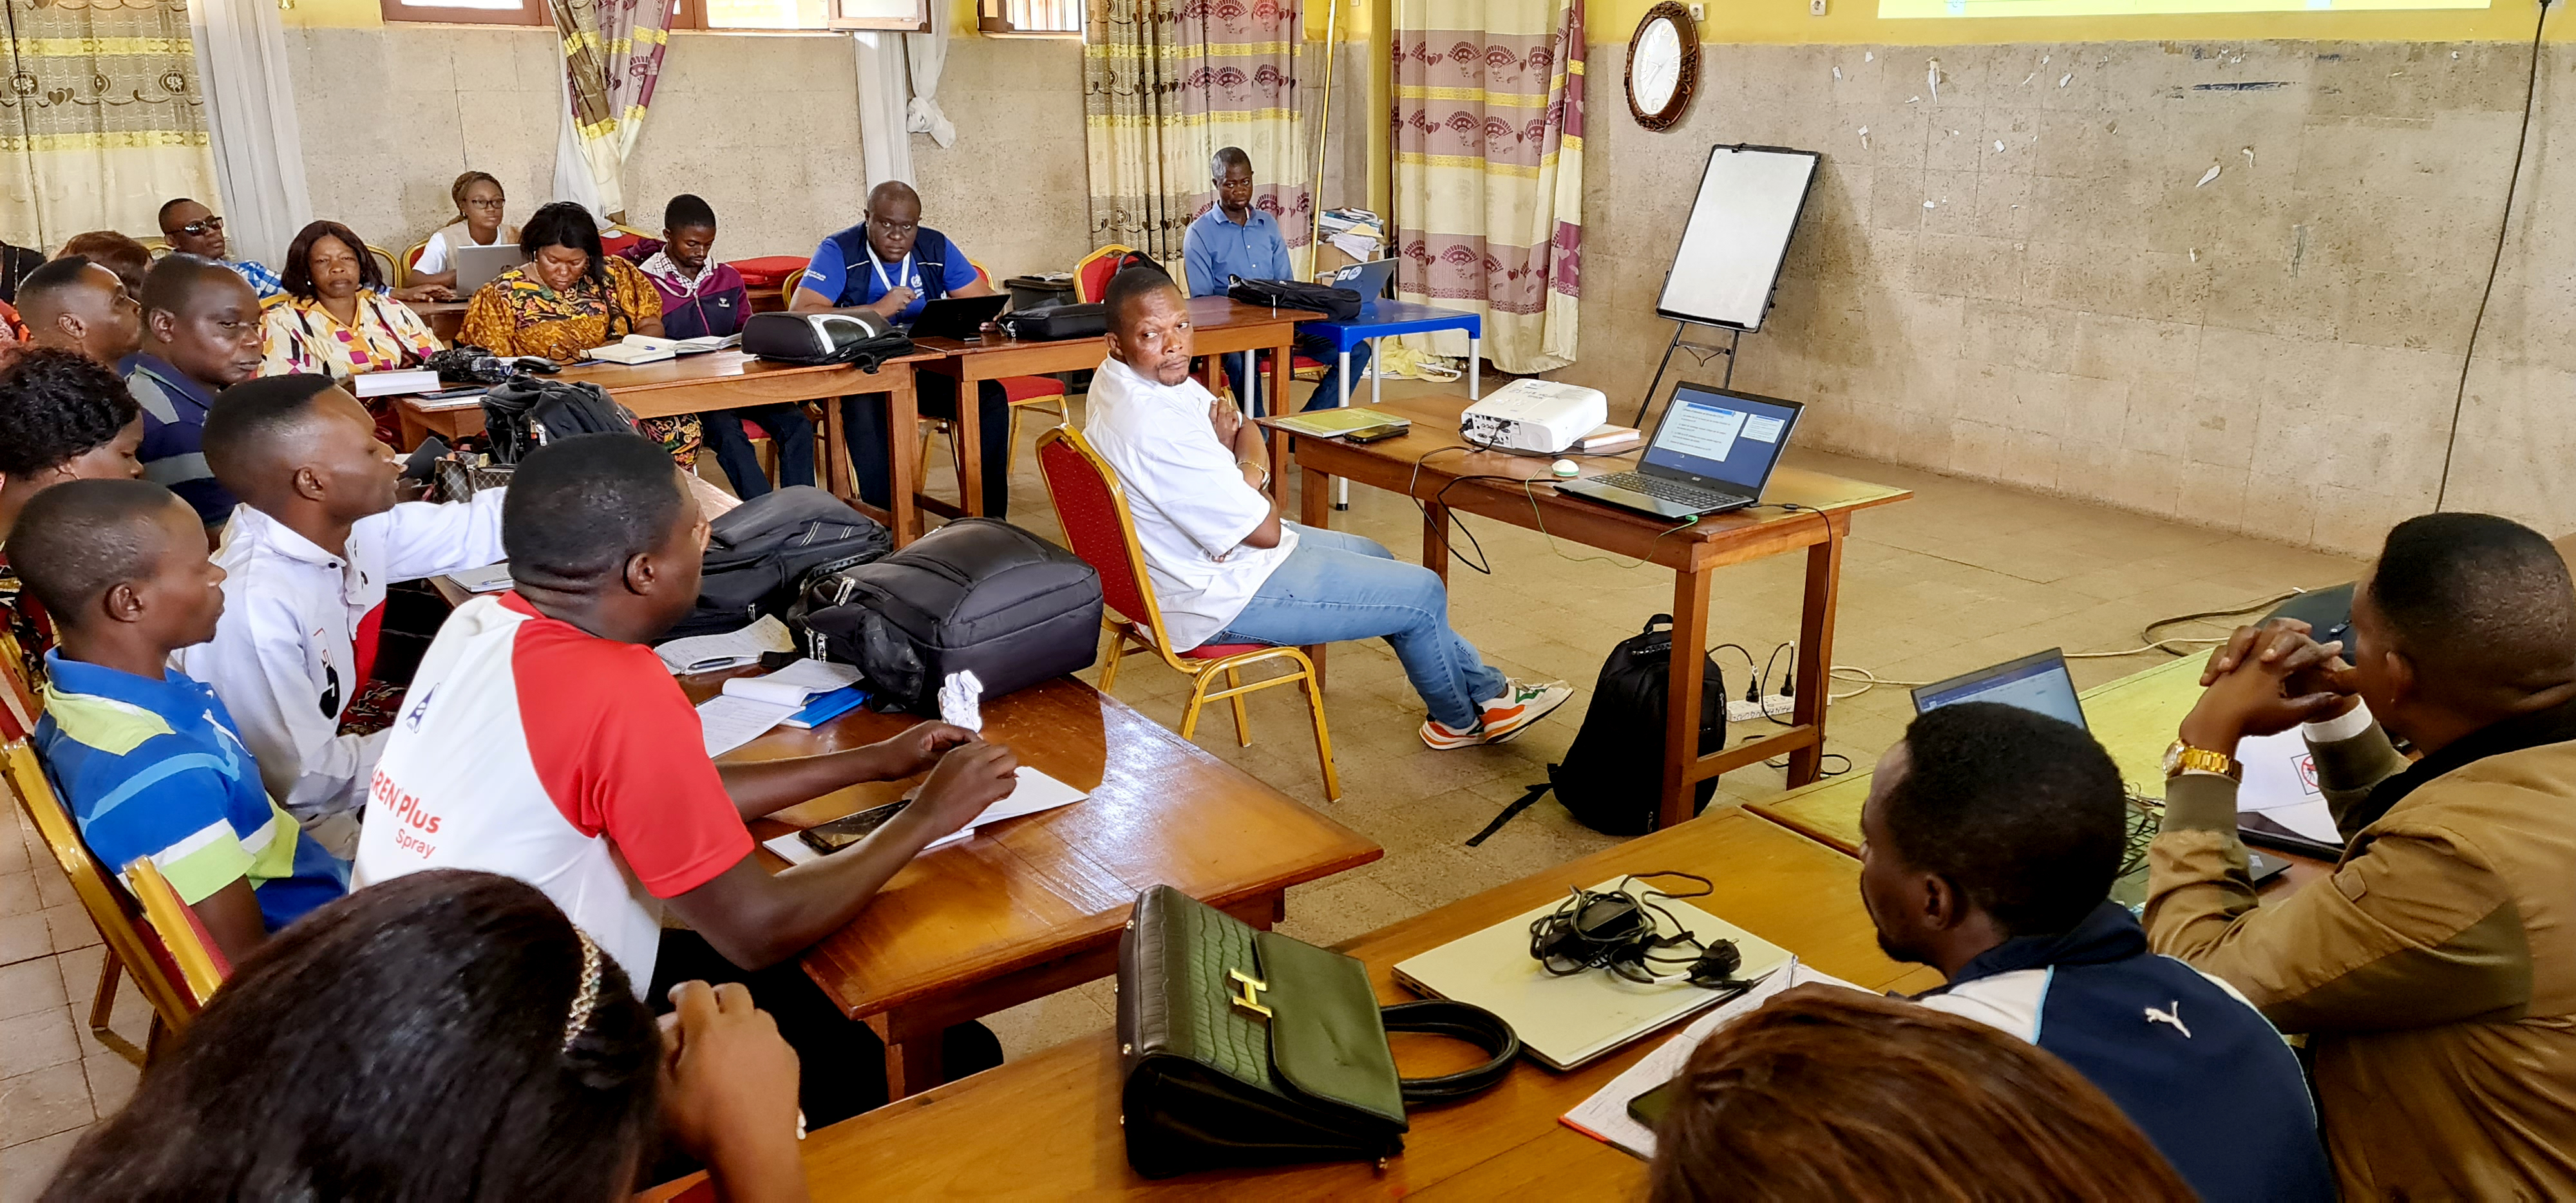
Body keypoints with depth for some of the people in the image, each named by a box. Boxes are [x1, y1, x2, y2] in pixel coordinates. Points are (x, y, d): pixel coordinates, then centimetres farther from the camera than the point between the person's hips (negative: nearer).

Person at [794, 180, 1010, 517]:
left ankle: (989, 523, -14)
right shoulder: (839, 252, -6)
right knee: (864, 406, -37)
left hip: (929, 371, 4)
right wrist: (878, 310, -27)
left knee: (990, 396, -22)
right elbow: (800, 314, -18)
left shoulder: (936, 247, 5)